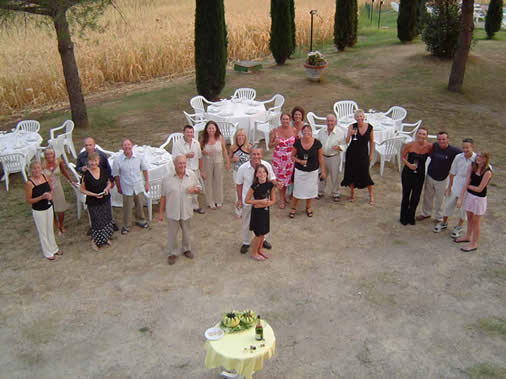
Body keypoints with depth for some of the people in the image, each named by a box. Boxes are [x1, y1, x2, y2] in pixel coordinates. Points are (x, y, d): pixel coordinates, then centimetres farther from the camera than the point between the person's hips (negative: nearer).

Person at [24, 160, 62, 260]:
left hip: (49, 207, 5)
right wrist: (42, 197, -26)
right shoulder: (29, 183, -20)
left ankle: (54, 248, 38)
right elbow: (28, 200, -16)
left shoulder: (45, 177, -5)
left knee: (50, 229, 20)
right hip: (38, 211, -5)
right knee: (42, 231, 10)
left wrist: (50, 195, -9)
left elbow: (51, 189, 13)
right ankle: (48, 252, 26)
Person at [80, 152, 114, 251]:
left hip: (105, 200, 4)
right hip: (93, 202, -4)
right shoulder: (86, 175, -16)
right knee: (96, 221, 5)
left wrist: (107, 188, -13)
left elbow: (109, 183, 9)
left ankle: (106, 238, 38)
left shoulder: (103, 171, -5)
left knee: (107, 219, 16)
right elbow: (82, 189, -8)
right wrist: (94, 194, -20)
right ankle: (95, 241, 27)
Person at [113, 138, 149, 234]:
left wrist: (147, 182, 8)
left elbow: (144, 169, 5)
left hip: (139, 187, 2)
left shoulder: (138, 157, -10)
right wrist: (119, 187, 5)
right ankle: (125, 226, 28)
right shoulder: (117, 160, -15)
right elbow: (115, 175, -2)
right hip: (127, 188, -2)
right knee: (127, 208, 8)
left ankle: (140, 220, 44)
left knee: (140, 205, 18)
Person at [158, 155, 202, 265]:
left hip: (186, 211, 2)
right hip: (172, 212, -2)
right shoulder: (167, 179, -13)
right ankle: (172, 254, 32)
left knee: (187, 232, 21)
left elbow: (199, 187, 7)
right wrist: (160, 213, -3)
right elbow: (163, 197, -6)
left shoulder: (192, 175, -7)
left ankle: (187, 249, 45)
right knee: (172, 234, 12)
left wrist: (194, 189, -19)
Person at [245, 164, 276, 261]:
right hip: (256, 212, -4)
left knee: (263, 232, 16)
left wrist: (261, 204, -17)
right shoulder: (254, 186, -19)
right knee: (259, 233, 4)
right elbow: (247, 200, -13)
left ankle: (259, 250, 37)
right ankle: (253, 253, 22)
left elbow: (273, 201, -3)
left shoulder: (270, 185, -8)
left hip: (265, 211, 4)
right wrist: (260, 201, -20)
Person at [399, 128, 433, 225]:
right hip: (408, 173, -1)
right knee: (406, 196, 10)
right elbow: (402, 157, -4)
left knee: (416, 197, 11)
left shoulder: (429, 146, -12)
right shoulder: (409, 145, -15)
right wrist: (409, 165, -19)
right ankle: (403, 217, 31)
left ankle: (411, 216, 35)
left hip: (420, 175, 1)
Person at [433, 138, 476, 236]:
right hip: (455, 185, 3)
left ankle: (459, 226, 37)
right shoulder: (458, 157, -9)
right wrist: (449, 187, 6)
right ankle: (444, 223, 39)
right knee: (448, 204, 16)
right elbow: (452, 173, 2)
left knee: (463, 208, 14)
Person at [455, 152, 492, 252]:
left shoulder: (487, 172, -23)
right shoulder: (472, 166, -7)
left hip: (479, 199, -5)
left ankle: (473, 244, 24)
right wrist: (460, 198, -10)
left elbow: (479, 189, -19)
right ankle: (468, 237, 43)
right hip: (469, 195, 5)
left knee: (475, 221, 8)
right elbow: (466, 183, -7)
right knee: (469, 218, 22)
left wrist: (468, 185, -6)